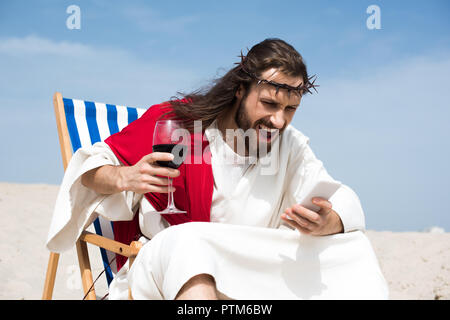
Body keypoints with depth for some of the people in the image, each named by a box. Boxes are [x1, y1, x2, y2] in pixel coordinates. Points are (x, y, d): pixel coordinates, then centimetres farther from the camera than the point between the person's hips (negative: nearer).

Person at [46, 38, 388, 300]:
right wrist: (123, 178, -23)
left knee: (352, 244, -11)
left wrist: (327, 222, -28)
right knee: (189, 240, -39)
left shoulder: (291, 146, 5)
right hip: (160, 267, -3)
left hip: (248, 273, 4)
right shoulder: (173, 122, -6)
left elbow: (345, 205, -3)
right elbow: (93, 165, 1)